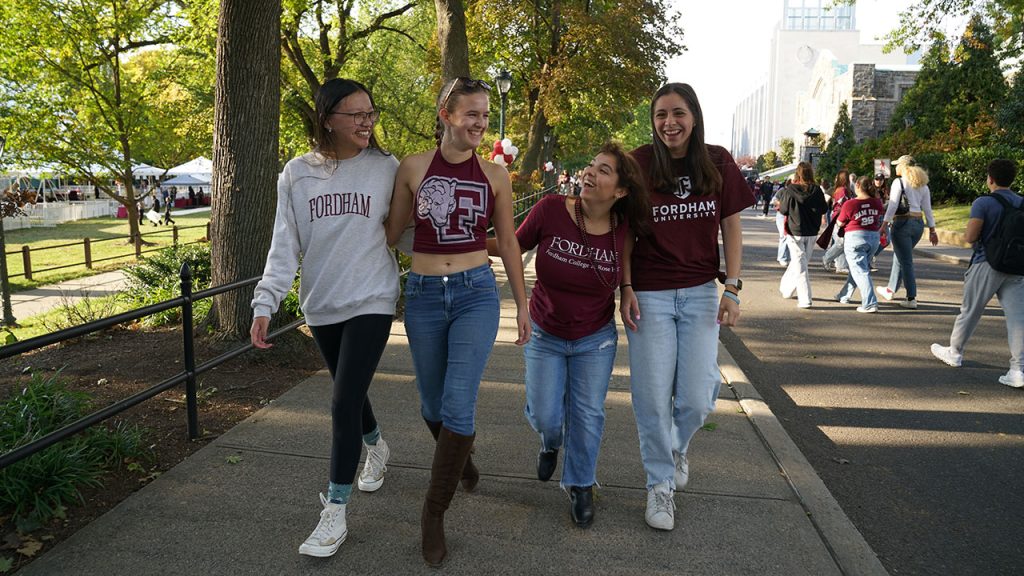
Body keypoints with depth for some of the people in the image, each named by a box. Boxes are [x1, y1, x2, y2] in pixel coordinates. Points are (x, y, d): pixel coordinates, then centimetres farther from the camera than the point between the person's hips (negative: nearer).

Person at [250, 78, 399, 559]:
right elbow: (285, 245, -3)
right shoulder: (297, 174, 0)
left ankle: (335, 513, 3)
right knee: (350, 392, 19)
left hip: (371, 302, -3)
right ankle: (376, 448, 51)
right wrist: (265, 303, -11)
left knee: (344, 402, -9)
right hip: (321, 305, 3)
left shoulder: (385, 168, -4)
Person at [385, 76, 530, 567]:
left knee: (458, 406, -12)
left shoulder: (495, 175, 2)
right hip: (423, 294, 1)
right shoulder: (413, 168, 0)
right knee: (433, 403, 15)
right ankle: (459, 456, 49)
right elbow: (392, 231, 10)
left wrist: (522, 304, 11)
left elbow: (507, 242, 9)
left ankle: (434, 512, 6)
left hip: (476, 293, -1)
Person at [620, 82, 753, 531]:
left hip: (700, 293, 2)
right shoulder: (638, 164, -5)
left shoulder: (718, 163, 0)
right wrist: (626, 288, -6)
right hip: (649, 294, -1)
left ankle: (678, 446, 36)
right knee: (653, 396, 2)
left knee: (697, 397, 1)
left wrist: (732, 288, -1)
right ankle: (660, 484, 22)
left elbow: (731, 227, 5)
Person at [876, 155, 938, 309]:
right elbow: (927, 209, 11)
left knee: (905, 261, -4)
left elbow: (893, 205, -14)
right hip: (918, 224, 7)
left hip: (902, 222, -7)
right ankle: (891, 290, 35)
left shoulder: (899, 182, -7)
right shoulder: (922, 185, 13)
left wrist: (885, 224, -14)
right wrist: (932, 230, 13)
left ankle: (911, 299, -5)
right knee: (899, 256, 22)